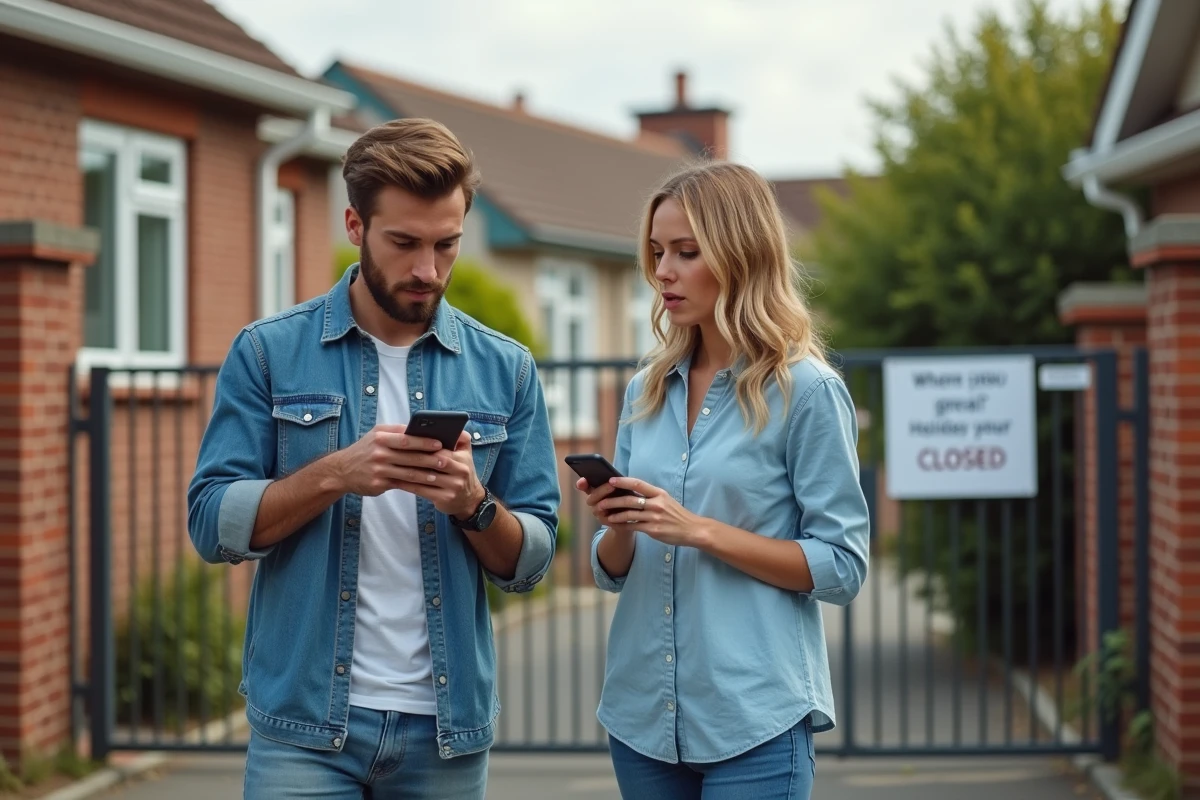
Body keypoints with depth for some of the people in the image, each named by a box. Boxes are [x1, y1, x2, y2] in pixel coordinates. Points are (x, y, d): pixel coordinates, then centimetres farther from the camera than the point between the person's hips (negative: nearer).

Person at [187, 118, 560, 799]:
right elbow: (213, 525, -6)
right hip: (305, 725, -2)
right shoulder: (269, 353, -1)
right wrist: (336, 474, -20)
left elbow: (530, 562, 3)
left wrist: (473, 502, -17)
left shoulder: (504, 369, 3)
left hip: (448, 725, 2)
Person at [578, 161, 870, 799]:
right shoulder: (648, 391, 9)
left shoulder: (805, 390, -6)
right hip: (642, 715, 5)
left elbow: (842, 568, -10)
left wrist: (701, 531, -17)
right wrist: (618, 528, -8)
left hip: (755, 719, -5)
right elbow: (612, 573, 13)